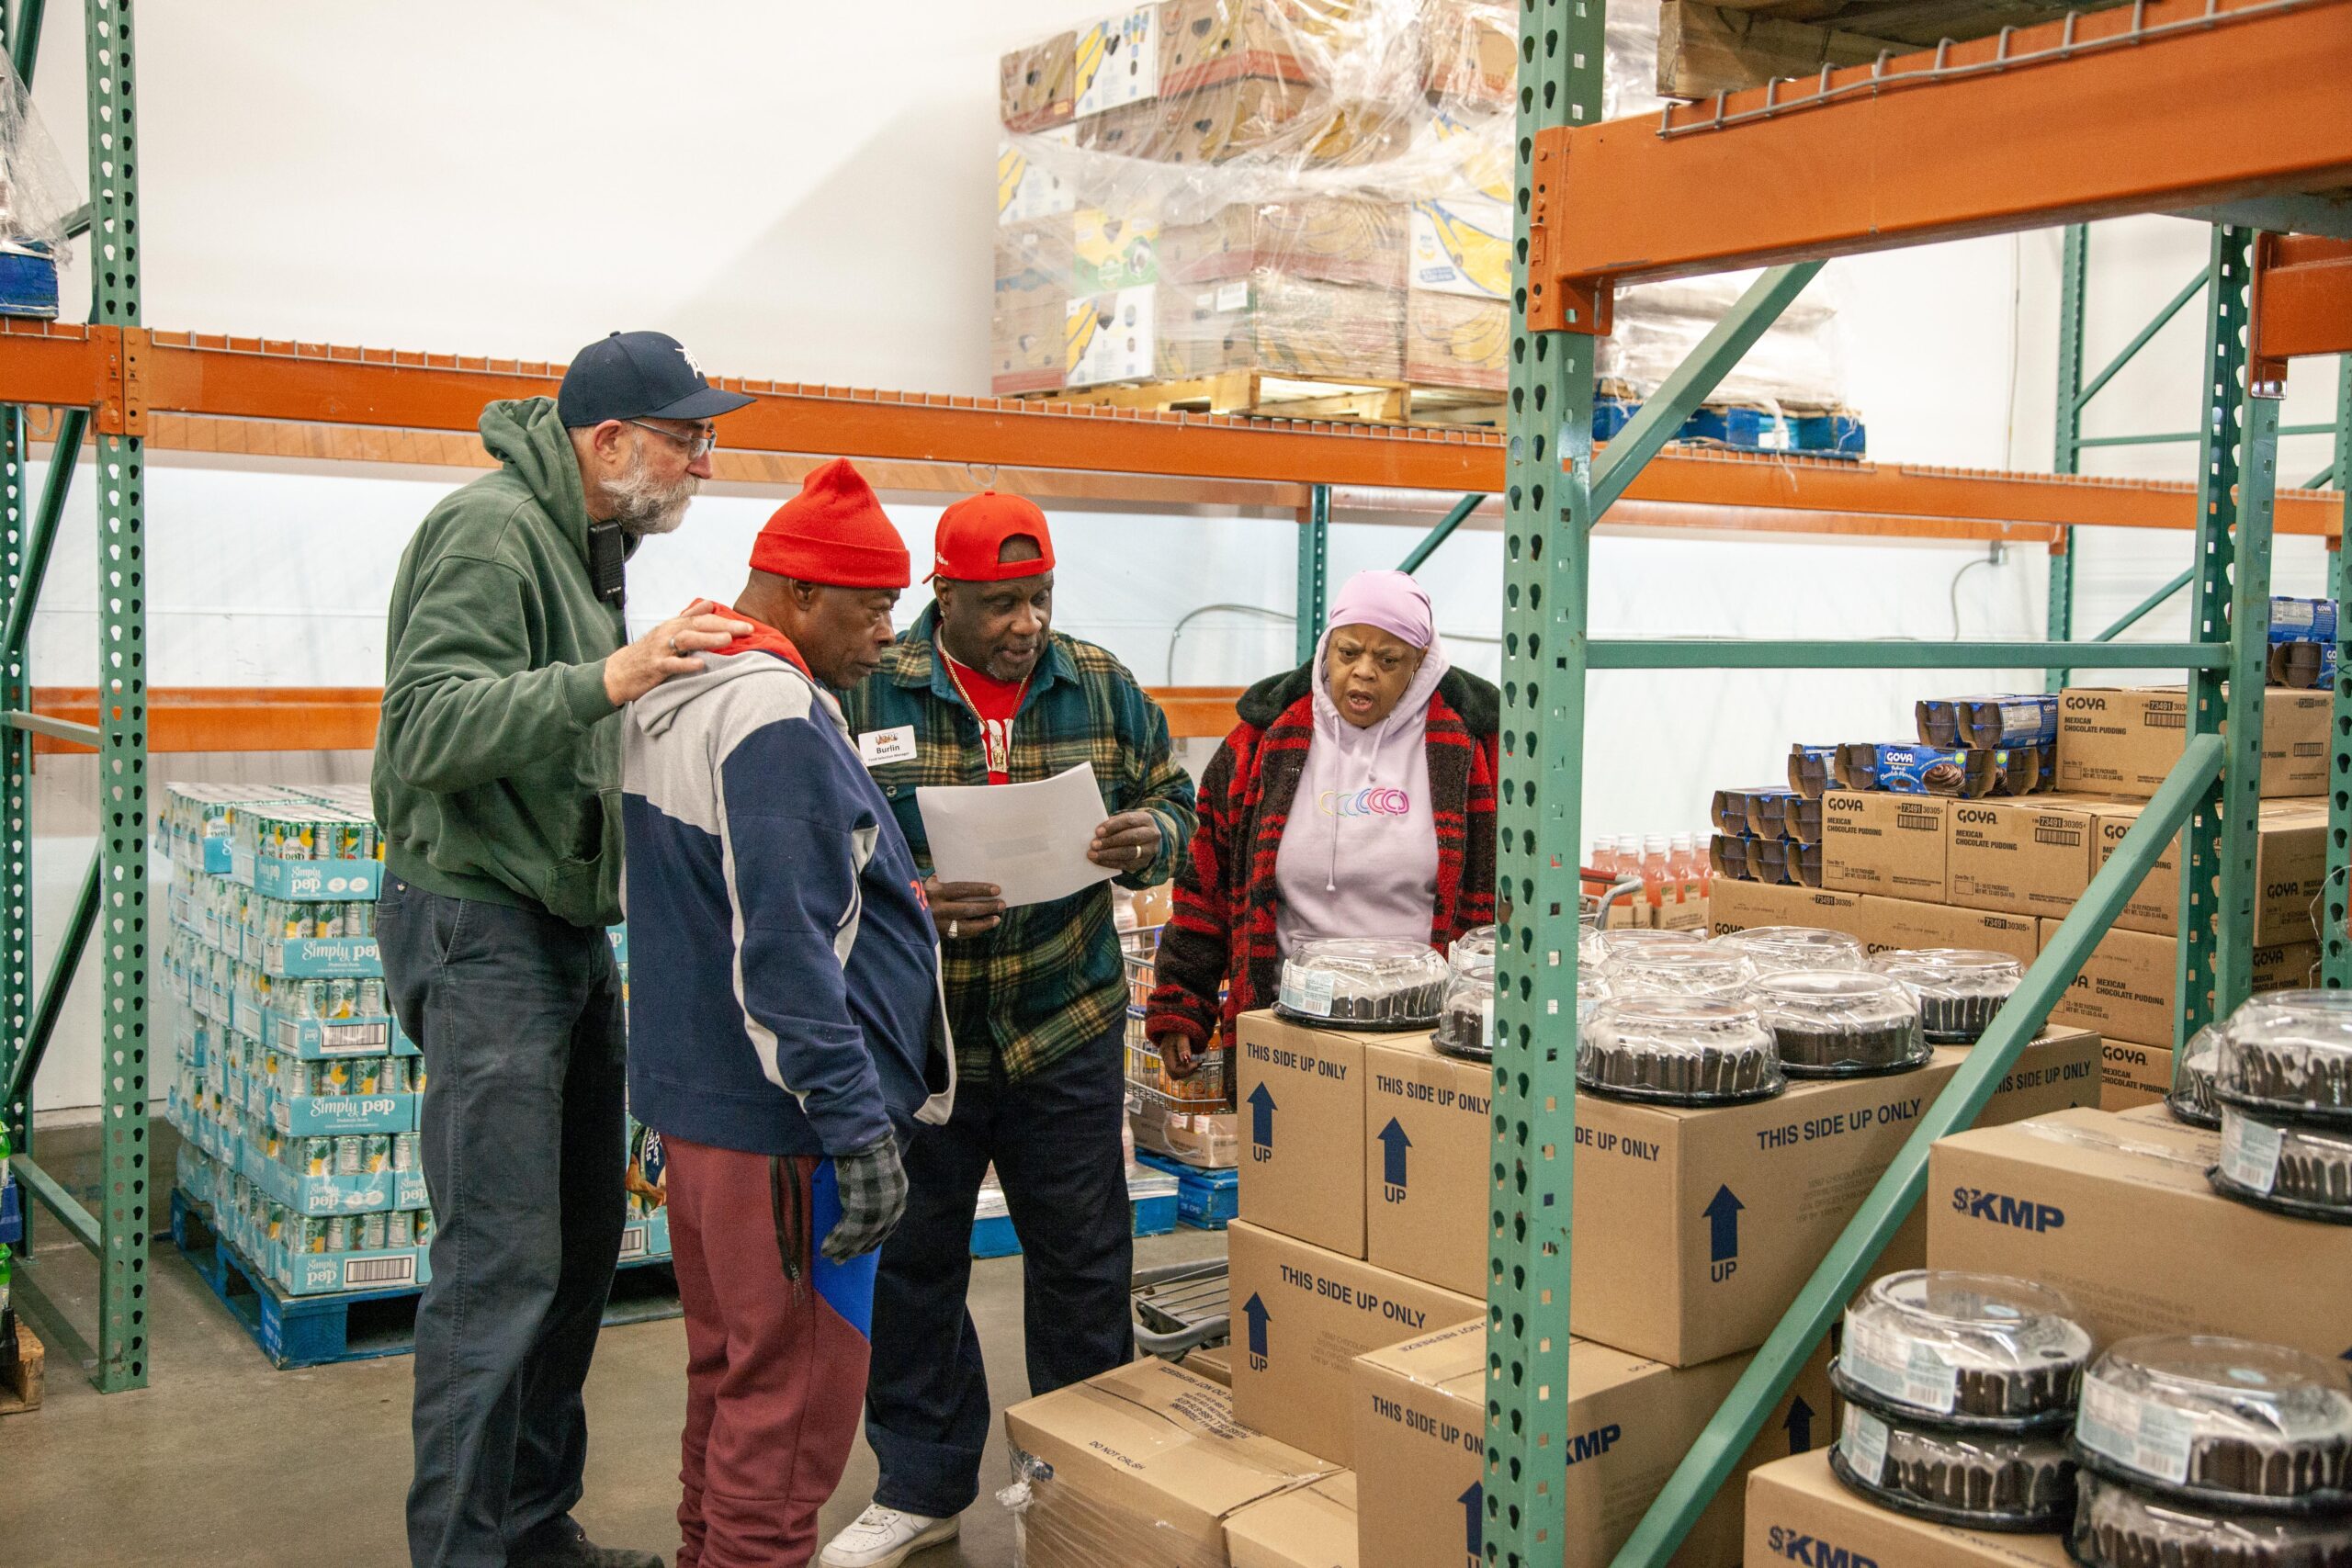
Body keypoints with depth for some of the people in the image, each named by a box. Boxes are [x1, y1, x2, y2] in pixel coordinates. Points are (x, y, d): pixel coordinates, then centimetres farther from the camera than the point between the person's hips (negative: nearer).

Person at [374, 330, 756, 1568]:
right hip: (480, 921, -10)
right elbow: (428, 730, -26)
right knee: (502, 1259, -8)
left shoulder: (588, 544, 16)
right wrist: (605, 679, -36)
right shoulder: (490, 530, -14)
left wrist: (663, 678, 6)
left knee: (580, 1241, 13)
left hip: (569, 927, 10)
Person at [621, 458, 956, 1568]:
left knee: (727, 1365, 21)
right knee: (794, 1389, 0)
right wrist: (858, 1128, -22)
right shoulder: (776, 718, -19)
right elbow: (785, 953, -24)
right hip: (779, 1115, -11)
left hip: (690, 1091, 11)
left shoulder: (671, 696, 13)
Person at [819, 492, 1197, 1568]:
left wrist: (1148, 838, -13)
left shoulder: (1101, 686, 2)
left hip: (1067, 1029, 2)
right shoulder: (864, 693, -6)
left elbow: (1171, 800, 10)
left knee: (1082, 1262, 11)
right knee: (911, 1261, 11)